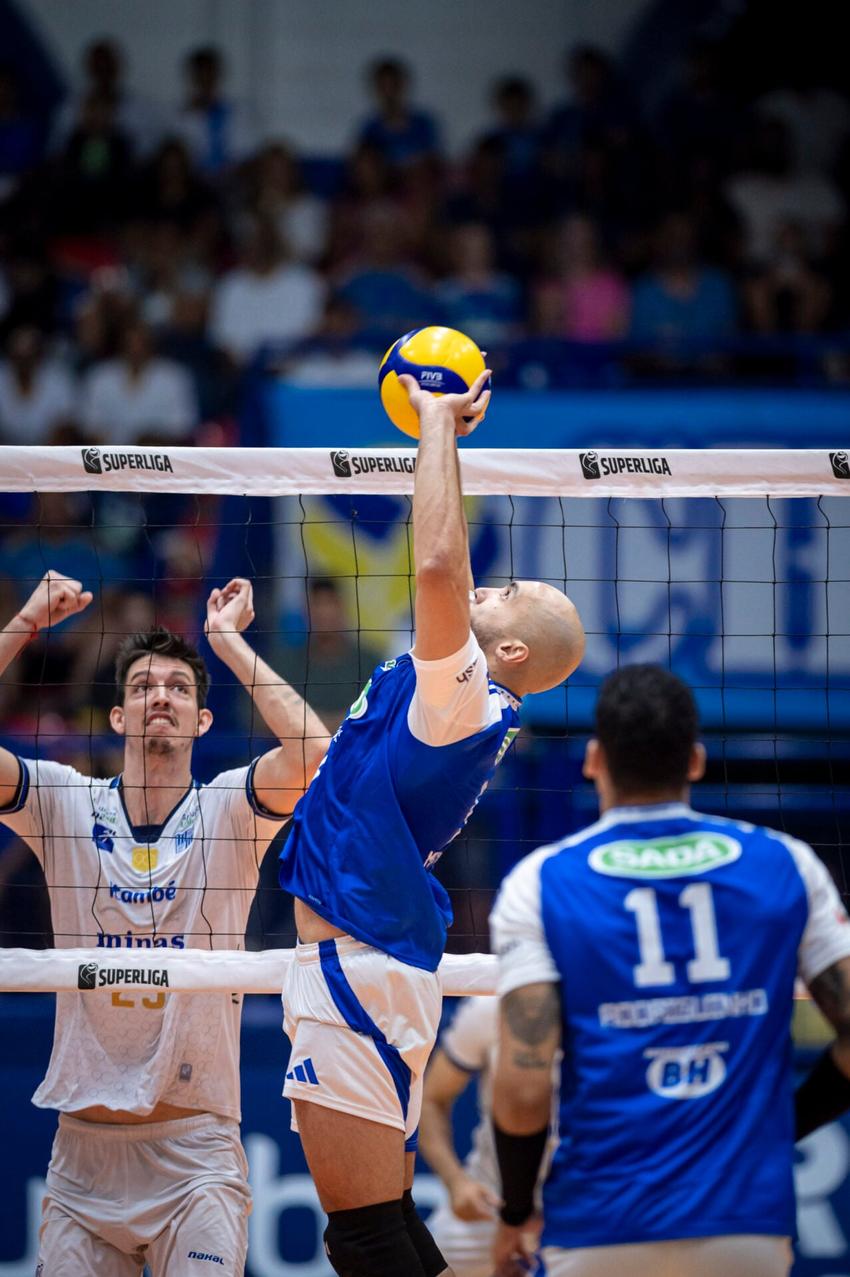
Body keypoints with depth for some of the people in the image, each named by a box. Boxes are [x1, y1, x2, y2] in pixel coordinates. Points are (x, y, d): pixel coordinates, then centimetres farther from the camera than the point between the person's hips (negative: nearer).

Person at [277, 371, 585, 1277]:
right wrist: (435, 433, 26)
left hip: (359, 968, -10)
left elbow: (439, 563, -26)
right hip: (362, 968, 10)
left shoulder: (463, 694, -13)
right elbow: (445, 570, 28)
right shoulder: (460, 701, 12)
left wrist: (439, 424, -15)